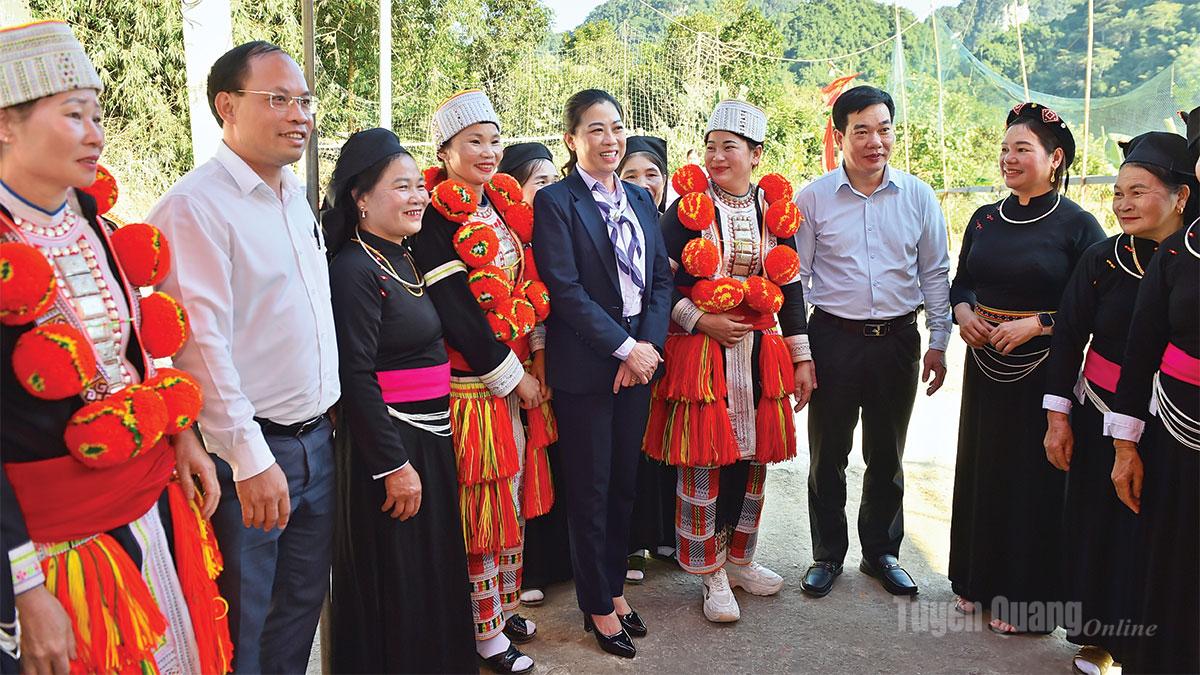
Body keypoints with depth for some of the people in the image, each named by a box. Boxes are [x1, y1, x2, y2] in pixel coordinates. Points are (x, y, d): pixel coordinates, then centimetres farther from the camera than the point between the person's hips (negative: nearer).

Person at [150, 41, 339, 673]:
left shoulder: (296, 195, 11)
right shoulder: (195, 205, -15)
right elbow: (202, 342, -20)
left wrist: (326, 413, 15)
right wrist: (251, 458, -21)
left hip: (317, 438, 8)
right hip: (247, 453, -7)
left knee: (304, 600, 20)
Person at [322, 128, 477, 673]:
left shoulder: (402, 260, 11)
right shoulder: (354, 269, -17)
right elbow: (356, 376, -21)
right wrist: (394, 464, -20)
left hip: (429, 435, 9)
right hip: (388, 443, -9)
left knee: (434, 574, 20)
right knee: (396, 585, 5)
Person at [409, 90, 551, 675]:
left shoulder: (503, 203, 10)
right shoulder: (435, 216, -14)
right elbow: (454, 312, -19)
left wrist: (537, 357, 3)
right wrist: (511, 376, -15)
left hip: (518, 374, 8)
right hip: (471, 384, -8)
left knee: (512, 496, 17)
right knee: (481, 506, 4)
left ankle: (504, 604, 34)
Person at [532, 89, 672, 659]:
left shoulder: (640, 199, 11)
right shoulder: (555, 201, -8)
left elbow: (662, 277, 7)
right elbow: (564, 288, -15)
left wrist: (648, 344, -7)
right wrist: (624, 347, -16)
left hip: (639, 359, 6)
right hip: (585, 366, -6)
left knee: (625, 482, 15)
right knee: (590, 489, 6)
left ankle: (614, 586, 32)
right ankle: (598, 605, 22)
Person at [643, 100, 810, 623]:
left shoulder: (775, 208, 8)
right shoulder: (688, 207, -3)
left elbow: (791, 286, 11)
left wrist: (801, 358, 9)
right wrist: (701, 321, -15)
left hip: (762, 350, 4)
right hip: (700, 350, -4)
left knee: (753, 457, 12)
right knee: (702, 461, 0)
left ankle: (739, 557, 31)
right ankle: (711, 574, 16)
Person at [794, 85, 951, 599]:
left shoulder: (918, 196, 2)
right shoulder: (813, 199, -3)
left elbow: (935, 272, 7)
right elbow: (795, 277, -1)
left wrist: (938, 342, 4)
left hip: (897, 340, 2)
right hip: (834, 339, -1)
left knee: (887, 456, 14)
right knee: (827, 454, 8)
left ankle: (881, 552, 32)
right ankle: (827, 554, 26)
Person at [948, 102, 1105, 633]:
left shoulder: (1077, 225, -9)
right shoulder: (985, 219, 7)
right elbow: (961, 281, 14)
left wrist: (1036, 323, -20)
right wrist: (963, 312, -5)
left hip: (1043, 370, -5)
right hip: (985, 365, 5)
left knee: (1034, 476, 4)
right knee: (981, 467, 13)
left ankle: (1027, 599, 20)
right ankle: (979, 579, 31)